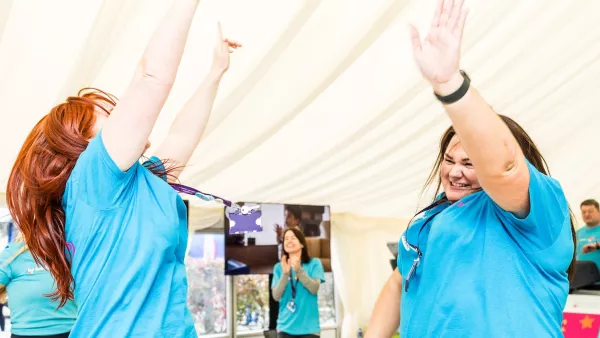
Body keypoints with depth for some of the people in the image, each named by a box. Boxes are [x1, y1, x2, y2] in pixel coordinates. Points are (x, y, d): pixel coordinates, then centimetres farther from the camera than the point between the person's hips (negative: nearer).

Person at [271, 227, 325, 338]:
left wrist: (298, 270, -22)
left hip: (309, 328, -2)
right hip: (286, 327, 2)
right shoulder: (279, 267, 9)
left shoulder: (314, 263, 4)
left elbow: (314, 288, -10)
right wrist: (285, 273, -16)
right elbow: (276, 296, -2)